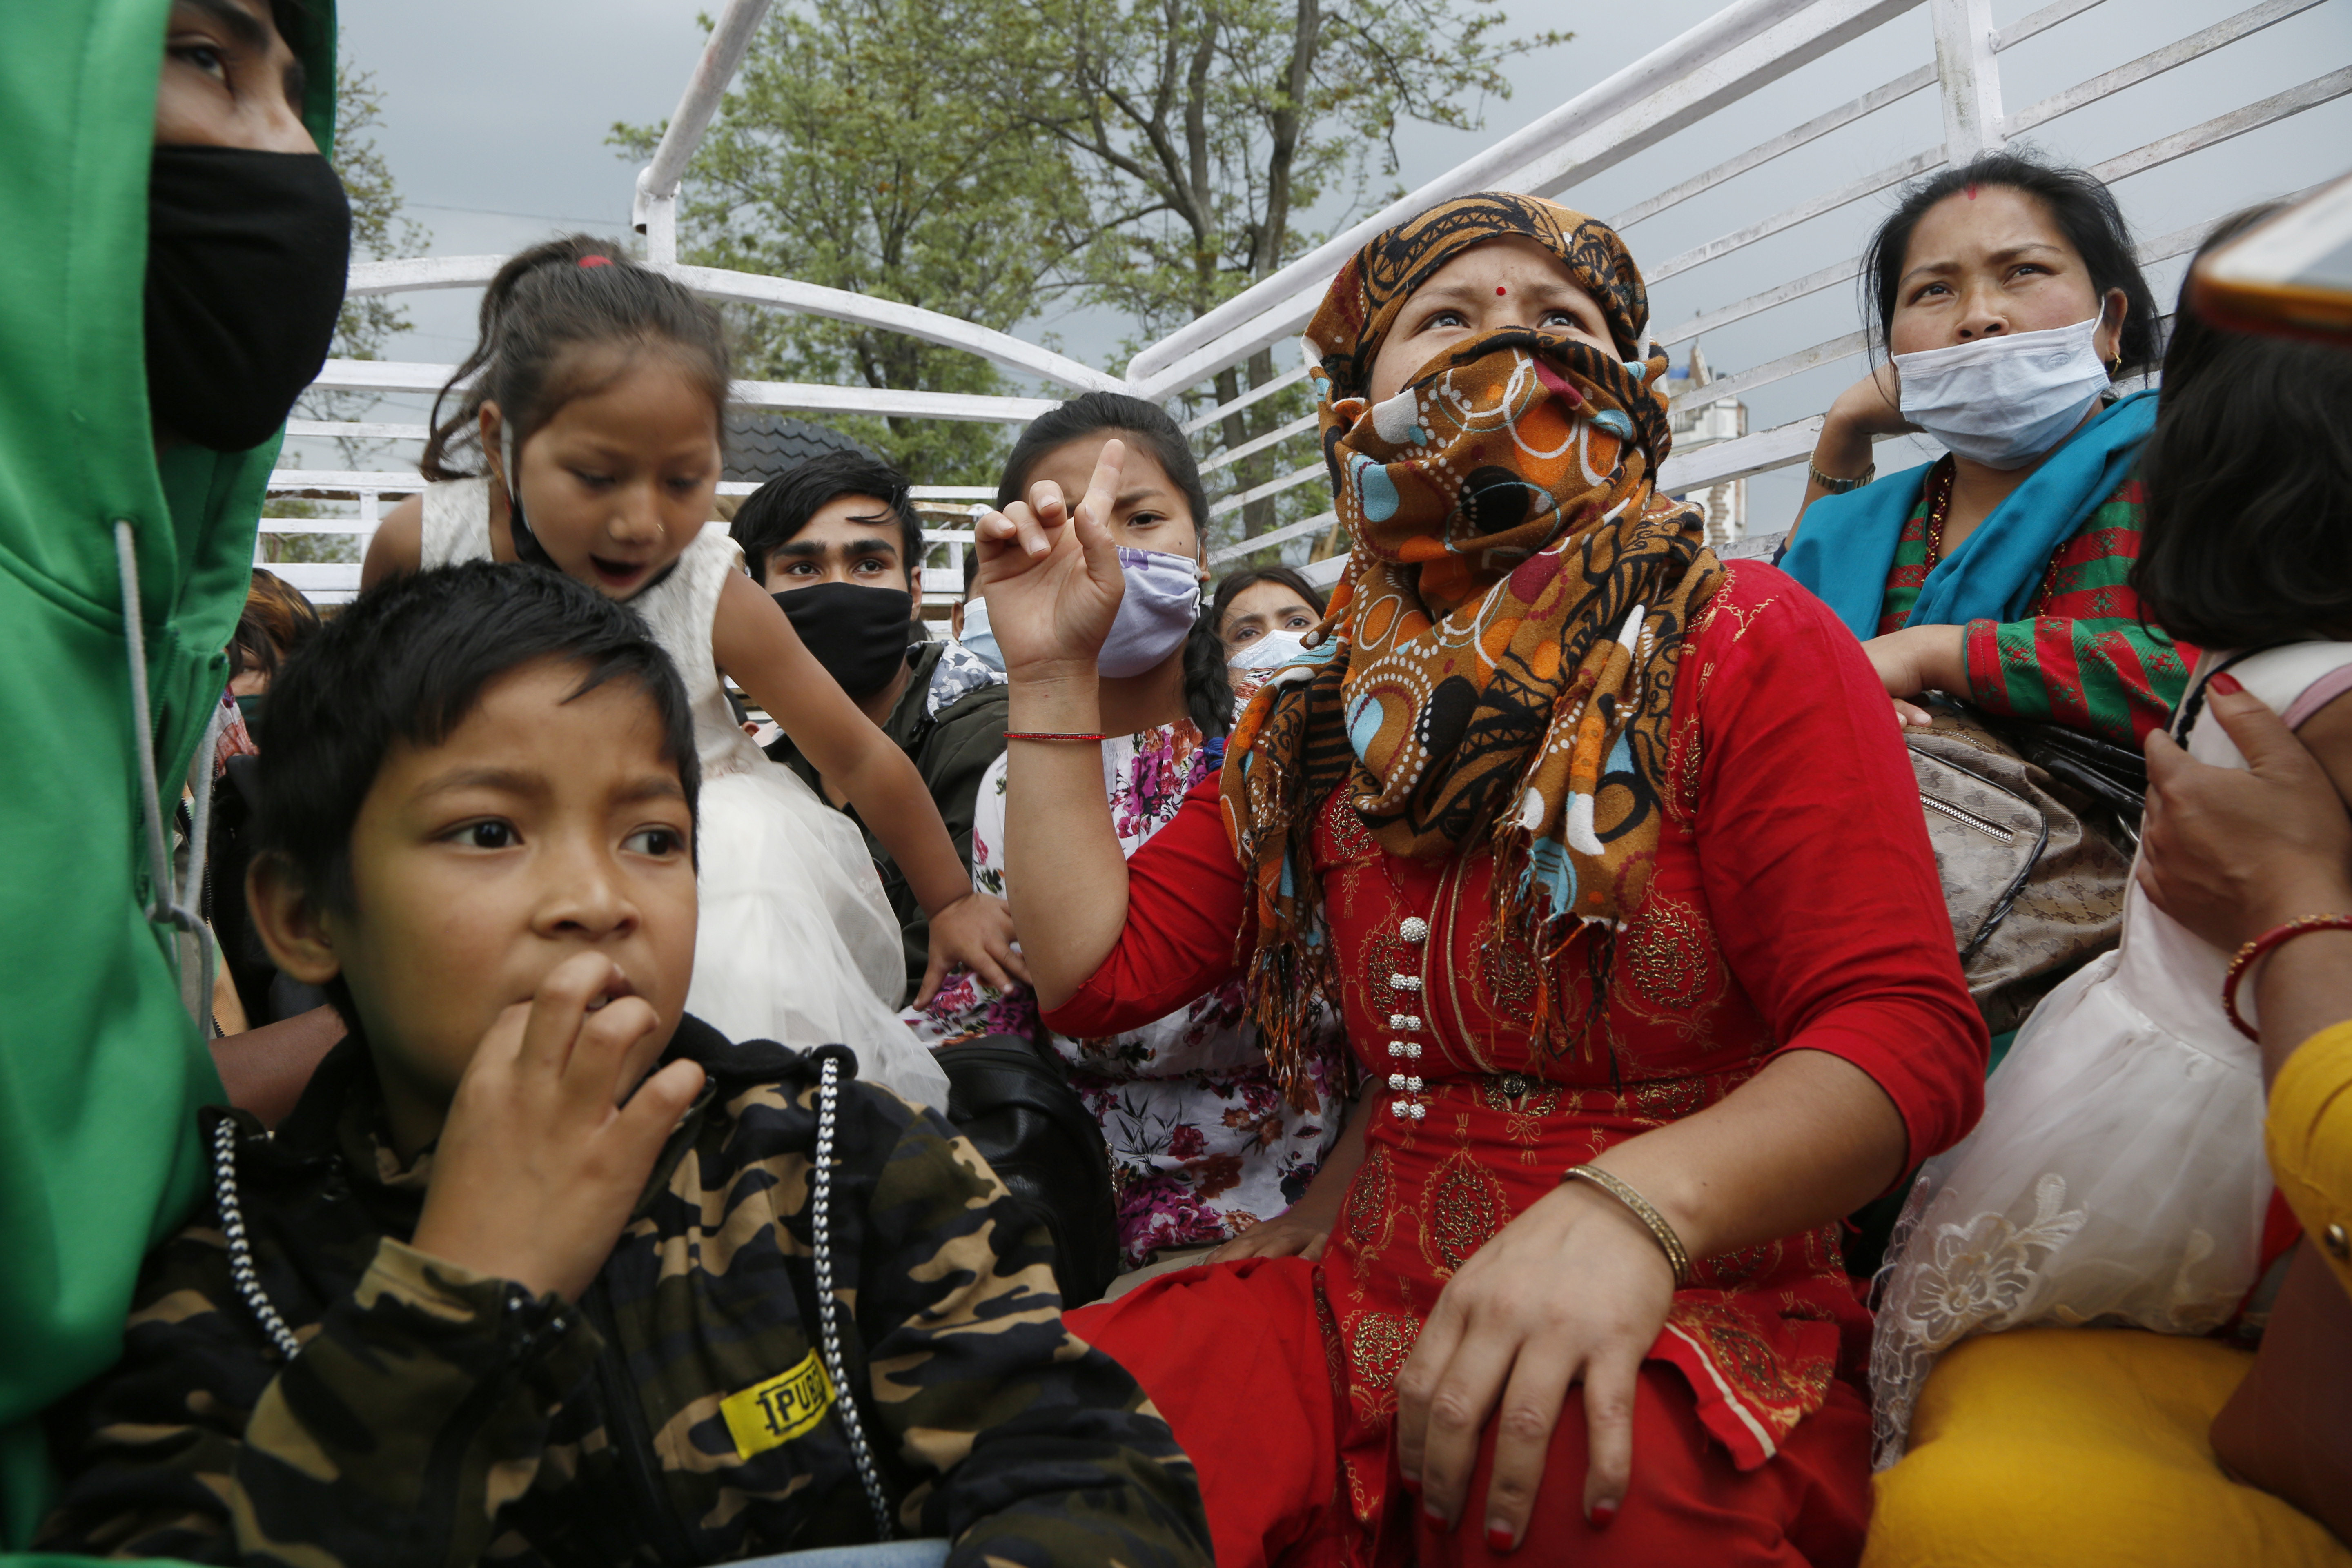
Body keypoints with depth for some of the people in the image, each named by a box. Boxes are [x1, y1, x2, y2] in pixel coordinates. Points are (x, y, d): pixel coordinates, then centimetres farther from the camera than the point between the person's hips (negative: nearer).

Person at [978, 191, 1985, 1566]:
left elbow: (1910, 1034, -12)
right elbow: (1099, 973, 10)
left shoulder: (1744, 644, -2)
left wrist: (1634, 1202, -30)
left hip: (1698, 1319, -3)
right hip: (1375, 1306, 4)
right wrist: (1055, 677, 8)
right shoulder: (1320, 731, 13)